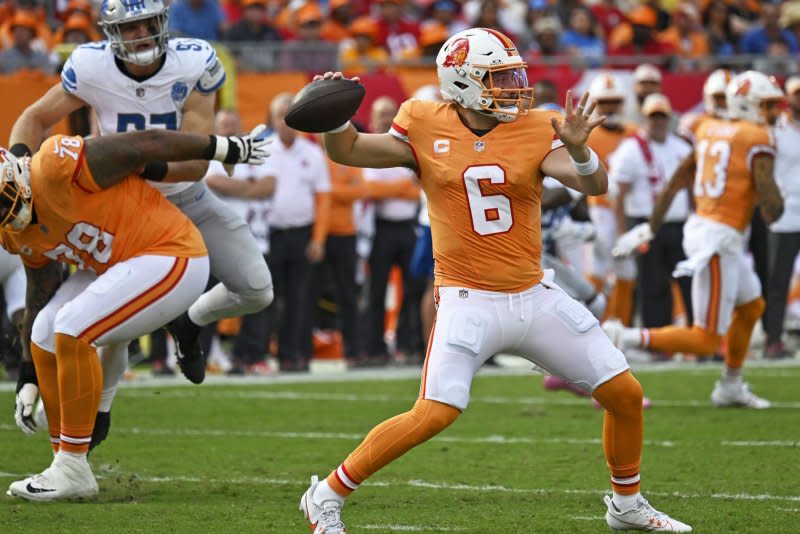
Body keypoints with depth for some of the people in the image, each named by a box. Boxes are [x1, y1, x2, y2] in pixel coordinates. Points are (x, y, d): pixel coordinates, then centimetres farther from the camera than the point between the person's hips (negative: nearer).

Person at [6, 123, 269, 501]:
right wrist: (28, 379, 13)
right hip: (120, 268, 9)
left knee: (72, 329, -21)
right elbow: (41, 298, 15)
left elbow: (149, 144, -16)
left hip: (173, 260, -9)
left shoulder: (58, 165, -24)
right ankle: (67, 467, 10)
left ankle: (72, 468, -13)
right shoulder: (16, 232, 3)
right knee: (45, 338, 2)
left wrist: (229, 149, -7)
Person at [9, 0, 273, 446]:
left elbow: (197, 163, -28)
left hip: (188, 197, 1)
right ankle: (99, 406, 14)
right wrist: (18, 159, -28)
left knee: (256, 291, -4)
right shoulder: (91, 67, -23)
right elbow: (38, 117, -7)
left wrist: (146, 166, -45)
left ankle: (191, 323, 28)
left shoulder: (196, 64, -25)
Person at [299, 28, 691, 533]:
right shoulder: (427, 128, -4)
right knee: (435, 414, -20)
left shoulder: (536, 131, -2)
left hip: (535, 297, 4)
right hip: (470, 301, -4)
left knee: (626, 394, 4)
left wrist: (578, 150, -37)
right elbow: (346, 151, 2)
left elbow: (594, 183, -15)